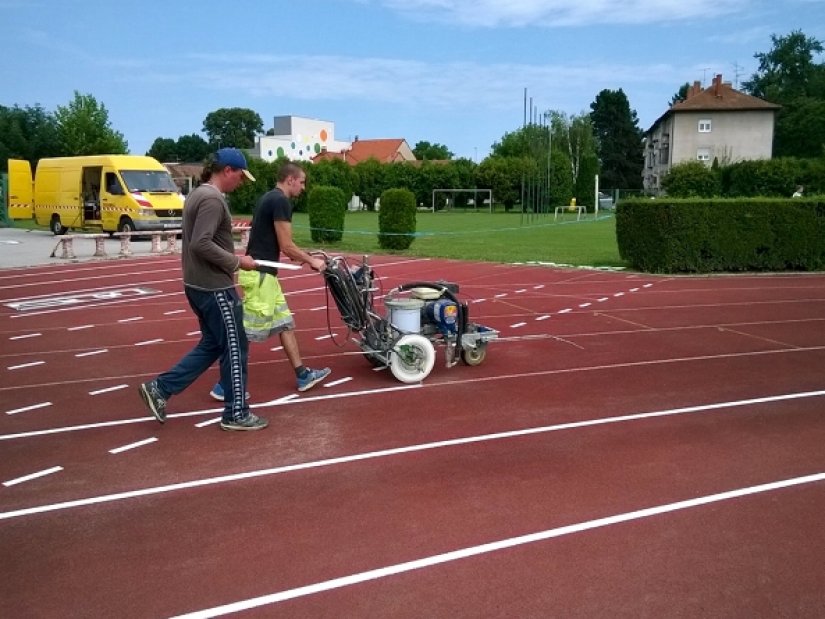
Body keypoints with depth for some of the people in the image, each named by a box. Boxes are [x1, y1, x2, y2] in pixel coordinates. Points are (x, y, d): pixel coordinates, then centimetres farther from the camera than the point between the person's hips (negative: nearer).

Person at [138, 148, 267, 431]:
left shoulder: (198, 194, 14)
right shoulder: (213, 199, -18)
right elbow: (201, 244, -27)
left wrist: (231, 259, 14)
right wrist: (237, 262, -18)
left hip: (199, 285, 10)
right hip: (215, 287, -10)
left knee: (212, 345, 18)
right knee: (234, 348, 2)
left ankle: (160, 388, 18)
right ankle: (236, 414, 12)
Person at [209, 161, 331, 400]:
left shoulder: (269, 198, 16)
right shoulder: (281, 201, -14)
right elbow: (286, 246, -16)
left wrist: (301, 257, 18)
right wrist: (311, 261, -3)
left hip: (263, 272, 11)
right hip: (260, 274, -11)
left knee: (285, 324, 15)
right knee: (249, 331, -5)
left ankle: (303, 375, 22)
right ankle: (224, 384, 3)